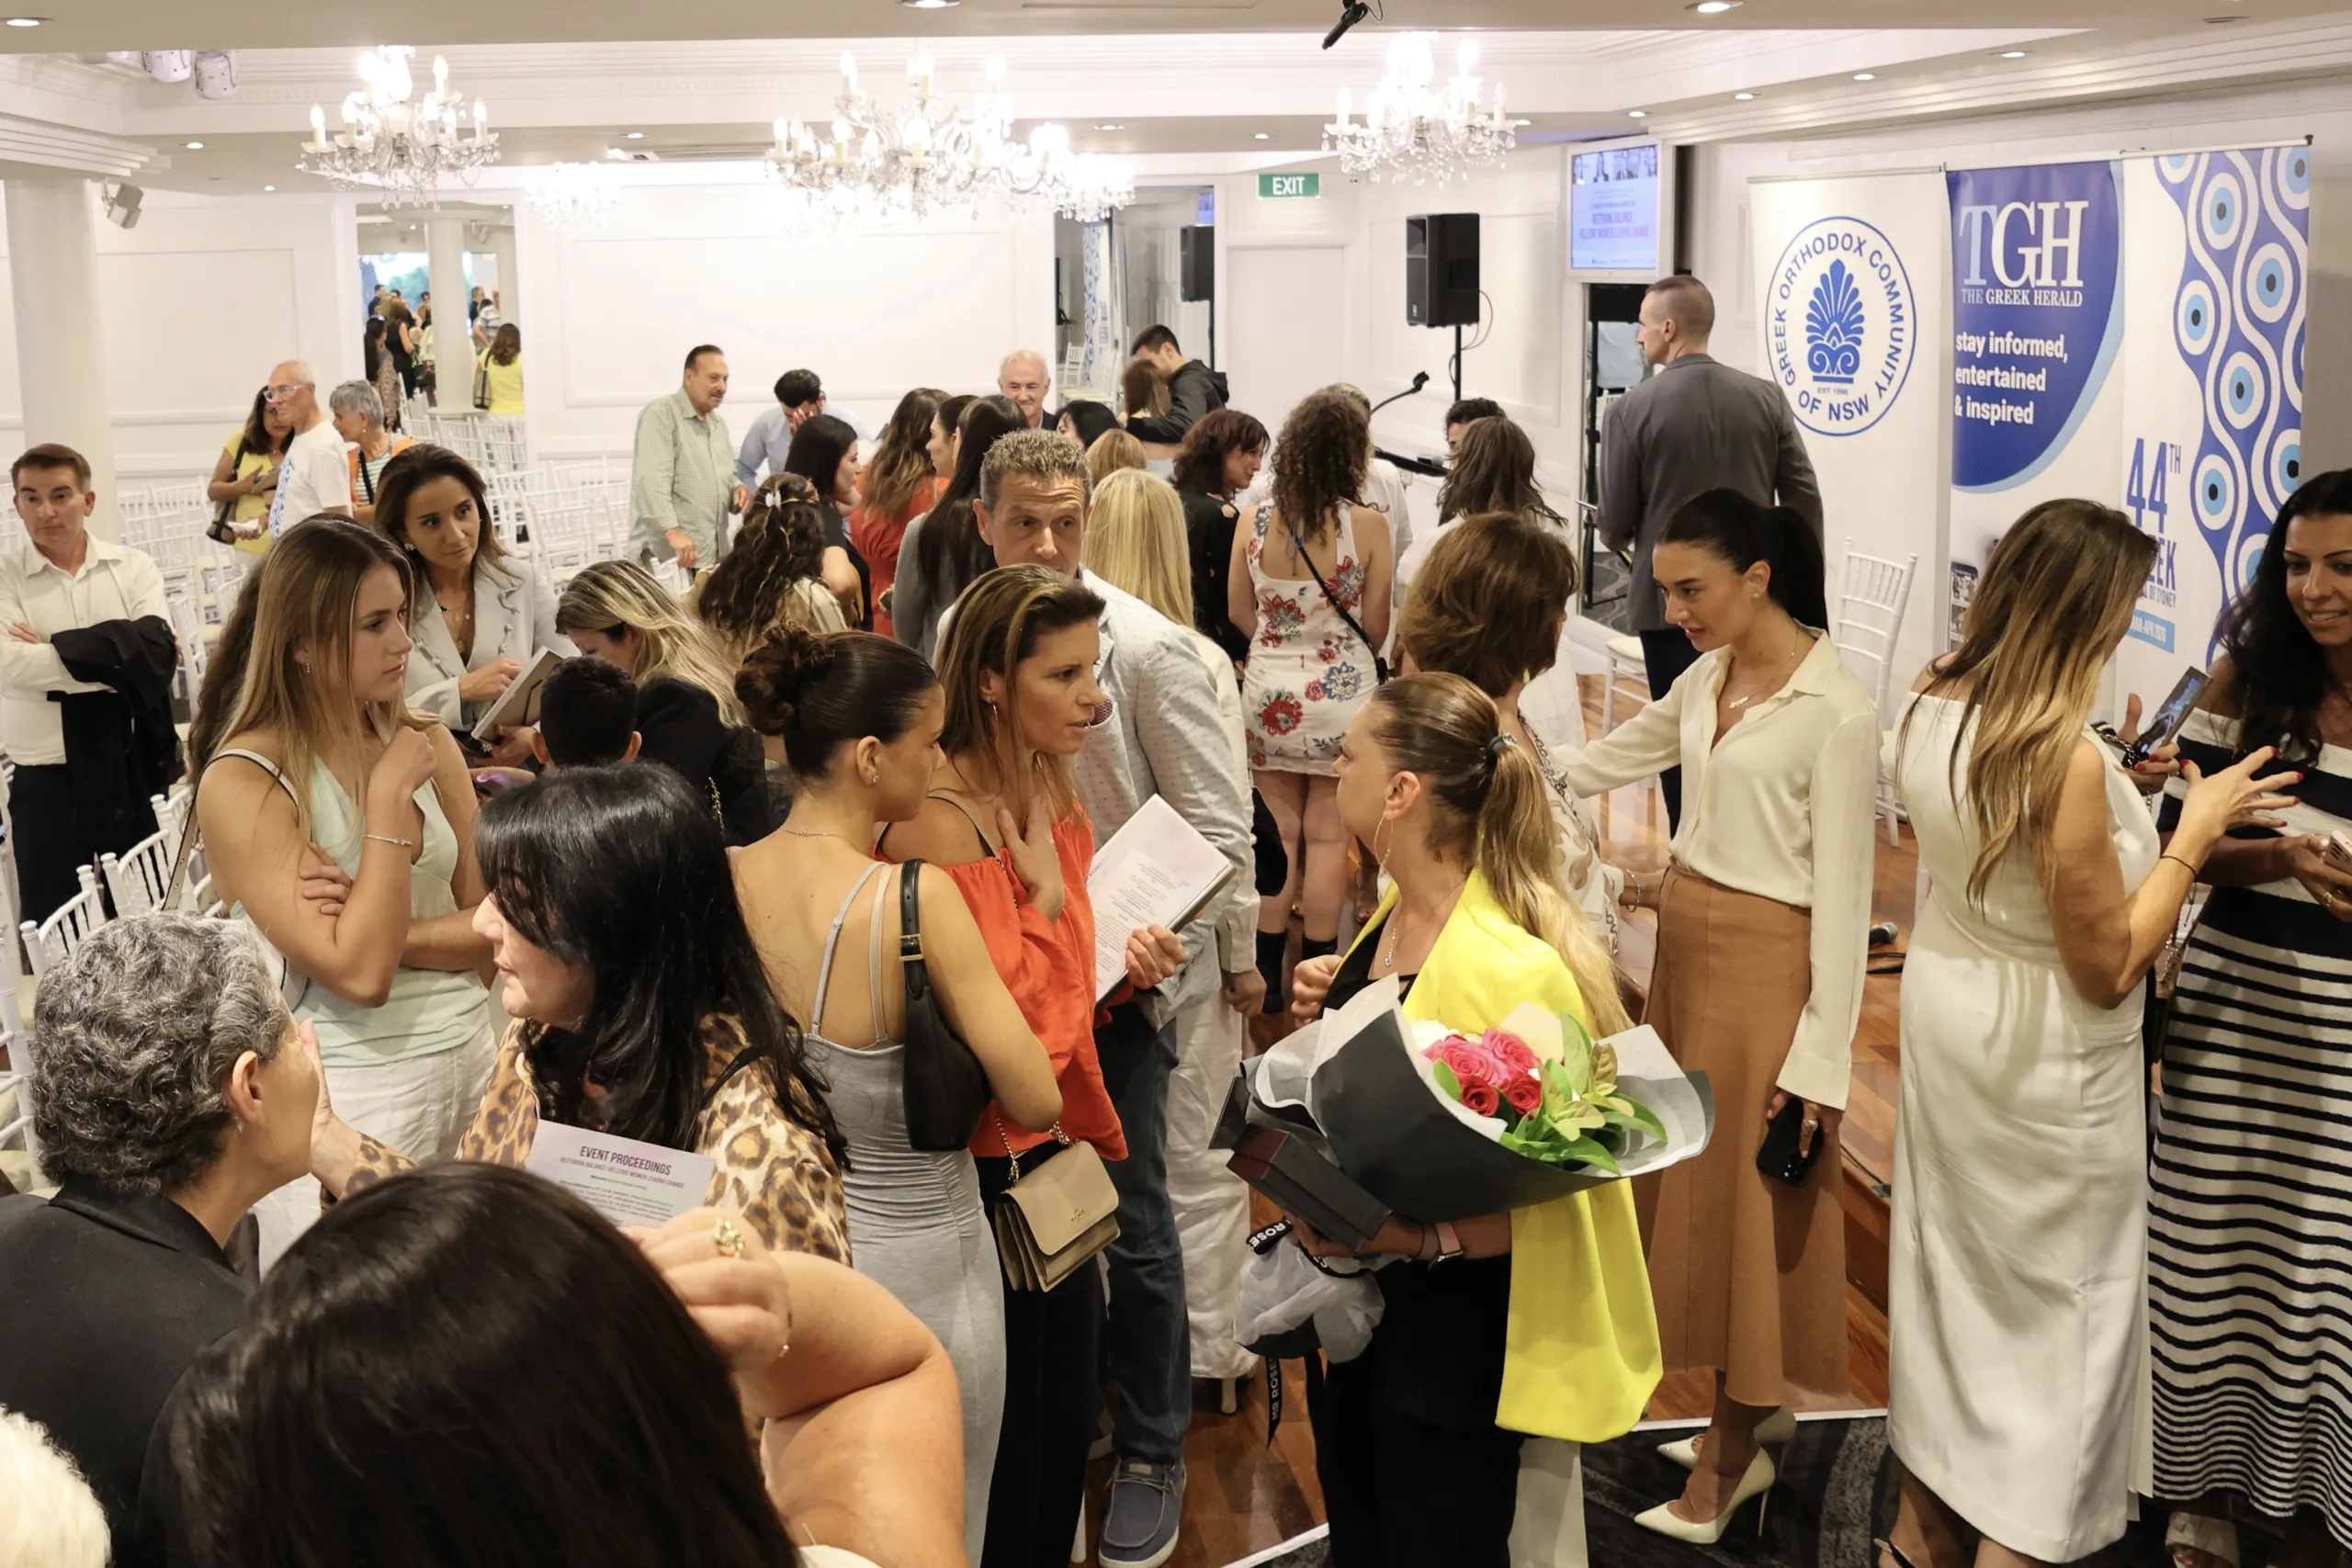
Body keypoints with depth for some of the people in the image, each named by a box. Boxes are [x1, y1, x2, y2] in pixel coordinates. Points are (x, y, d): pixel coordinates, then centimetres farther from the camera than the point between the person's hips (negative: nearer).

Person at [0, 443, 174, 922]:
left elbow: (158, 650, -15)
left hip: (130, 770, 1)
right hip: (46, 779, -1)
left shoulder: (133, 566, 1)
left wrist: (57, 649, -17)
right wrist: (115, 666, -18)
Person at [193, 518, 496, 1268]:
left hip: (473, 1056, 5)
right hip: (354, 1090, -5)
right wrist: (388, 797, -17)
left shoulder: (427, 743, 3)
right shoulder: (242, 784, -13)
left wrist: (391, 933, -15)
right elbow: (358, 974, -21)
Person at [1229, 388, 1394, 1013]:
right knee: (1327, 836, 7)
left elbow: (1239, 612, 5)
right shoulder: (1367, 525, -13)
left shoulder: (1254, 523, -5)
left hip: (1268, 689, 3)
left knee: (1278, 832, 13)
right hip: (1341, 692, -3)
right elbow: (1375, 627, -6)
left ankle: (1267, 972, 19)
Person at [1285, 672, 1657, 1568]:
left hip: (1450, 1335, -8)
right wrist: (1330, 1012, -3)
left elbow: (1556, 1195, -23)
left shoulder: (1512, 970, -27)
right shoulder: (1394, 911, 0)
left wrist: (1412, 1236, -32)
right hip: (1356, 1304, 8)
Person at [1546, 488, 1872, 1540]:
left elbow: (1843, 894, -16)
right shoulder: (1707, 679, 5)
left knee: (1748, 1194, 4)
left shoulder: (1836, 712, -16)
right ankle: (1750, 1407, 28)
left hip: (1764, 966, -7)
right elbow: (1604, 762, 20)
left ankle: (1730, 1454, 19)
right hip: (1685, 945, 7)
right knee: (1690, 1178, 13)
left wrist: (1821, 1055, -16)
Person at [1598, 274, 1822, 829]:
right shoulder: (1766, 397, -1)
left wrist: (1620, 538, 17)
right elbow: (1804, 501, 1)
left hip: (1671, 601, -3)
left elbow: (1615, 524, -6)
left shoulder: (1634, 409, -10)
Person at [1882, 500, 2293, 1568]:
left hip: (1944, 1006, 8)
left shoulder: (1934, 708, -5)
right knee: (2061, 1308, 9)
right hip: (2044, 1059, -8)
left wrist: (2117, 791, 9)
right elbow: (2109, 965, -22)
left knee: (1945, 1264, 21)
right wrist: (2195, 829, -15)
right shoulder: (2064, 759, -29)